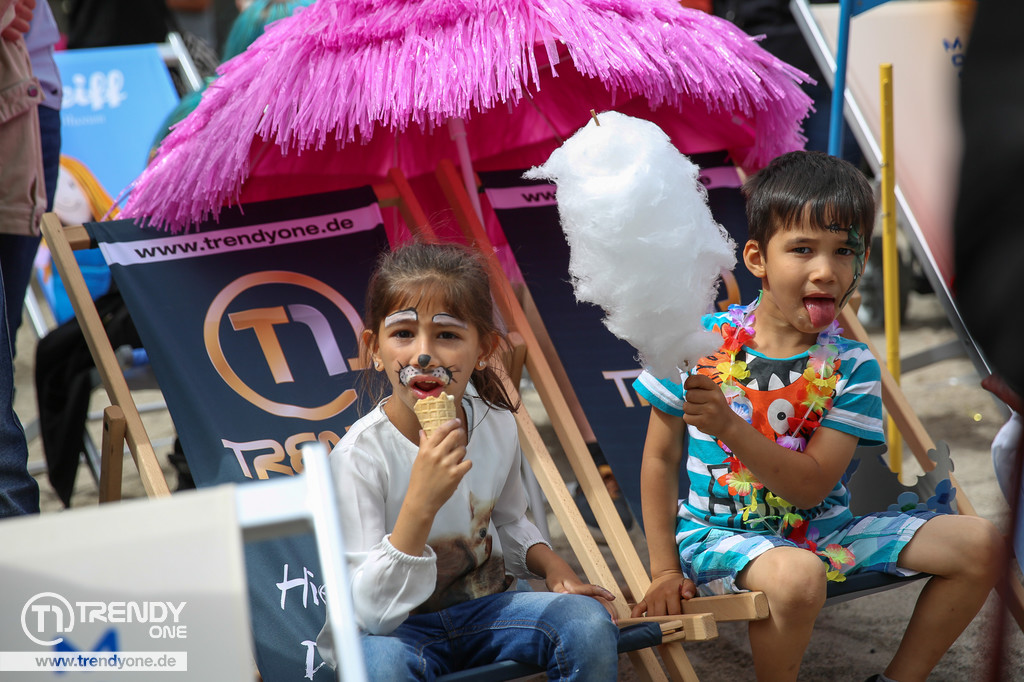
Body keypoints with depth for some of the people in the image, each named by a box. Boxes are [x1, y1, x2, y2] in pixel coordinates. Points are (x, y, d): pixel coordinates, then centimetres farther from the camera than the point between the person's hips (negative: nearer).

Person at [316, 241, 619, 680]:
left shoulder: (497, 426, -4)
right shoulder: (359, 457, -22)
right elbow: (370, 611, -28)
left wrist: (551, 565, -2)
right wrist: (420, 502, -38)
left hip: (483, 608, 5)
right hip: (391, 627, -5)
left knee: (589, 623, -20)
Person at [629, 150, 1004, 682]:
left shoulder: (852, 367, -6)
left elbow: (812, 487, -16)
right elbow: (660, 459, -1)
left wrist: (729, 427, -31)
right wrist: (665, 569, -4)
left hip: (822, 530, 4)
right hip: (719, 533, -4)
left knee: (981, 545, -8)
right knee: (797, 576, -39)